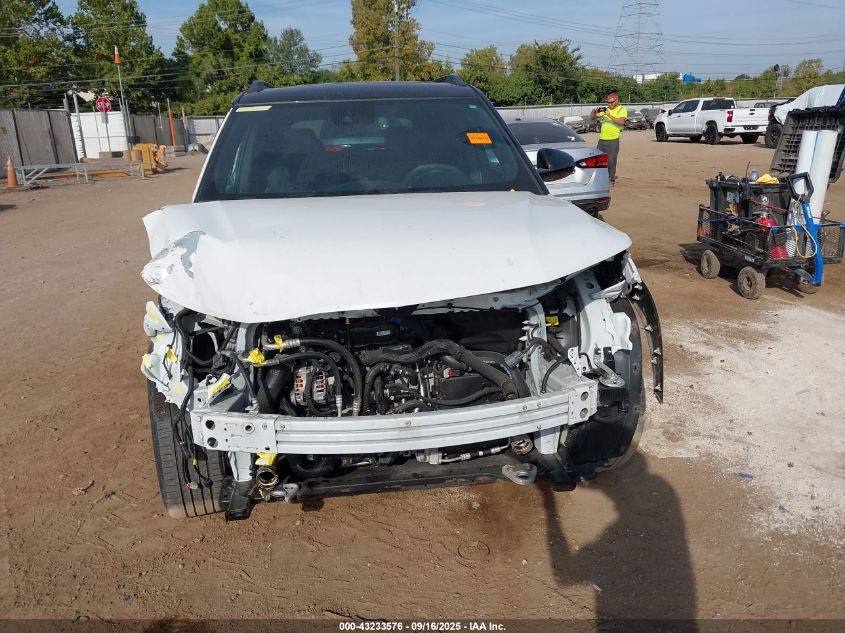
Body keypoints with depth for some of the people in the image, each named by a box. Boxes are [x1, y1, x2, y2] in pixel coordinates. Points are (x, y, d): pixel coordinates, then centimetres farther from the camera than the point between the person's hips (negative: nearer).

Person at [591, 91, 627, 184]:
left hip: (613, 140, -5)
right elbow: (592, 117, 16)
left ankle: (611, 179, 6)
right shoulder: (605, 109, 15)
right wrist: (594, 111, -5)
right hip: (602, 139, 5)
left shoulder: (622, 109, 0)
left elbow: (621, 122, -18)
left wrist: (609, 115, -22)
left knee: (611, 161, -4)